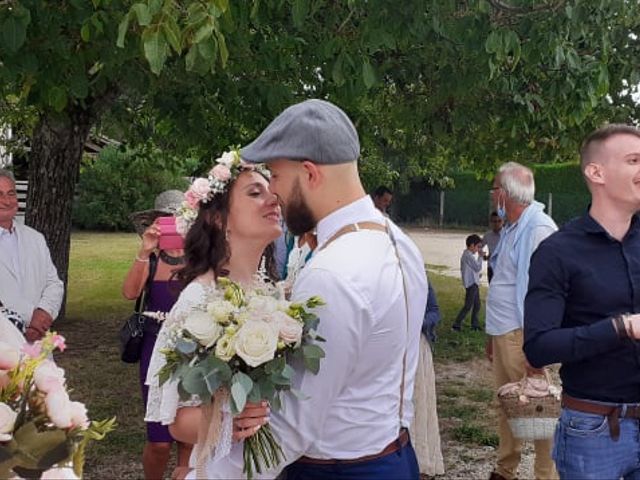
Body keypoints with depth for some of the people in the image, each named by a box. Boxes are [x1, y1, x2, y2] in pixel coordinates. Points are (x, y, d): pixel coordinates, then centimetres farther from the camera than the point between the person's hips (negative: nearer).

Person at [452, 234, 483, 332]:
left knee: (477, 305, 14)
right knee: (468, 306, -8)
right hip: (471, 284, -10)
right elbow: (478, 267, -18)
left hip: (474, 283, 10)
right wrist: (480, 257, -8)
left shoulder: (468, 254, 15)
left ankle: (475, 324, 22)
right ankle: (456, 324, -6)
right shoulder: (468, 255, -18)